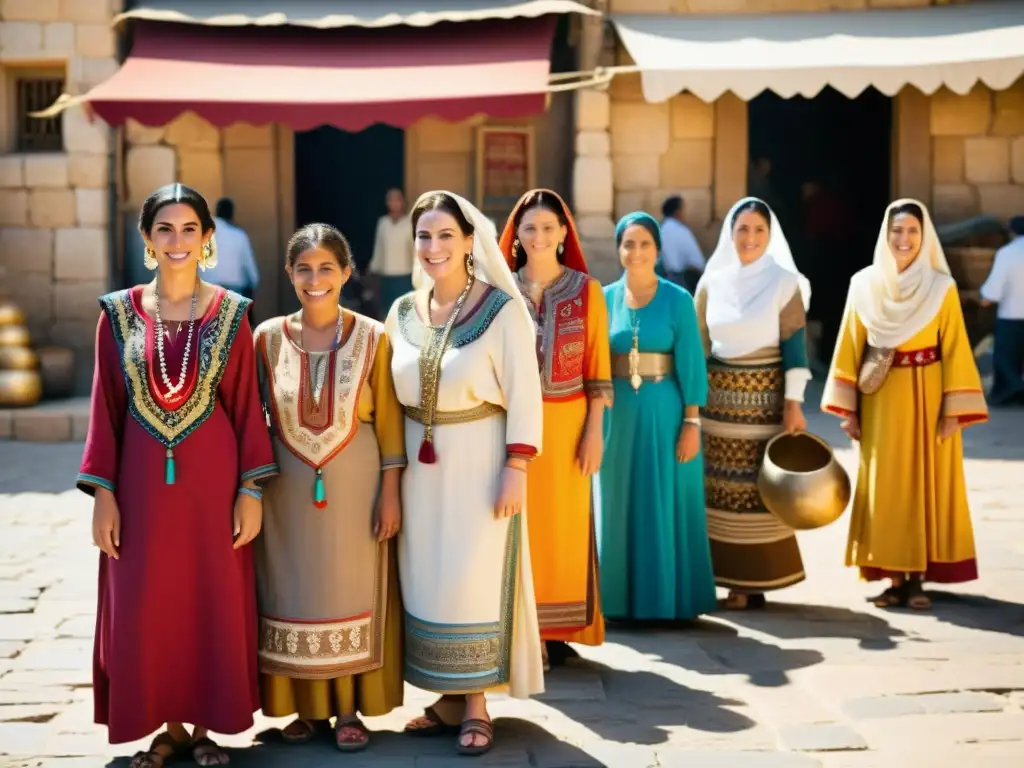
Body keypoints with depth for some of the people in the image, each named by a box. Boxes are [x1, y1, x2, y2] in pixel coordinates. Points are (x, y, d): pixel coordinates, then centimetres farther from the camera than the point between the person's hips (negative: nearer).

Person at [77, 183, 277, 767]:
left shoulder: (230, 313, 0)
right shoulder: (119, 313, 2)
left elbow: (248, 405, 0)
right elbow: (105, 407, 3)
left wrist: (251, 490, -4)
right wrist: (103, 493, -1)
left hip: (212, 478, -1)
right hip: (143, 482, 1)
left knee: (214, 602, 4)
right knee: (142, 609, 3)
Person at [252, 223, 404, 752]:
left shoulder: (372, 338, -4)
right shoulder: (267, 338, 0)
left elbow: (389, 422, -3)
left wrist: (391, 492, -6)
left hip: (354, 489, -1)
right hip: (288, 491, 1)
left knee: (350, 594, 6)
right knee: (294, 596, 7)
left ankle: (349, 709, 18)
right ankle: (309, 707, 21)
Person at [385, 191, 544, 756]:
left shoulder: (502, 309, -10)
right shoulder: (403, 312, 6)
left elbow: (523, 396, -11)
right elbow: (393, 395, 12)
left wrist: (515, 468, -16)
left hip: (478, 461, -5)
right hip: (420, 465, 5)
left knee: (473, 578, -1)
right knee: (426, 578, 8)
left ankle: (476, 703, 11)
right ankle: (448, 696, 21)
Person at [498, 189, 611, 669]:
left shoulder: (585, 290, 0)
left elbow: (598, 367, -1)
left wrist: (594, 431, -6)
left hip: (565, 424, -1)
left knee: (563, 523, 5)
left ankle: (558, 628, 15)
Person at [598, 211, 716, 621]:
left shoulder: (678, 300, -3)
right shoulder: (605, 298, 5)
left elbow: (691, 366, -5)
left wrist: (692, 422, -10)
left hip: (664, 413, -3)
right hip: (618, 414, 3)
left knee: (665, 507, 3)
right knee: (618, 508, 9)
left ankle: (666, 597, 14)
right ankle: (619, 597, 20)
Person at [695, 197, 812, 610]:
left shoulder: (785, 283, -3)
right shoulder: (712, 282, 6)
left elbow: (794, 346, -5)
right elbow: (698, 346, 9)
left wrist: (794, 403, -10)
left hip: (765, 397, -3)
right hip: (718, 397, 3)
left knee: (760, 485, -1)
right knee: (717, 487, 3)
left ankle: (754, 581, 7)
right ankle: (726, 573, 13)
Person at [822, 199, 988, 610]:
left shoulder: (941, 287, -3)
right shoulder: (864, 285, 2)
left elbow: (955, 350, -5)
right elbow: (850, 346, 3)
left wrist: (954, 410, -10)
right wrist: (847, 407, 0)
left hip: (927, 398, -1)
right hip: (880, 399, 2)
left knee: (926, 484, 2)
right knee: (884, 487, 2)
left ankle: (917, 578, 10)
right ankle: (895, 579, 9)